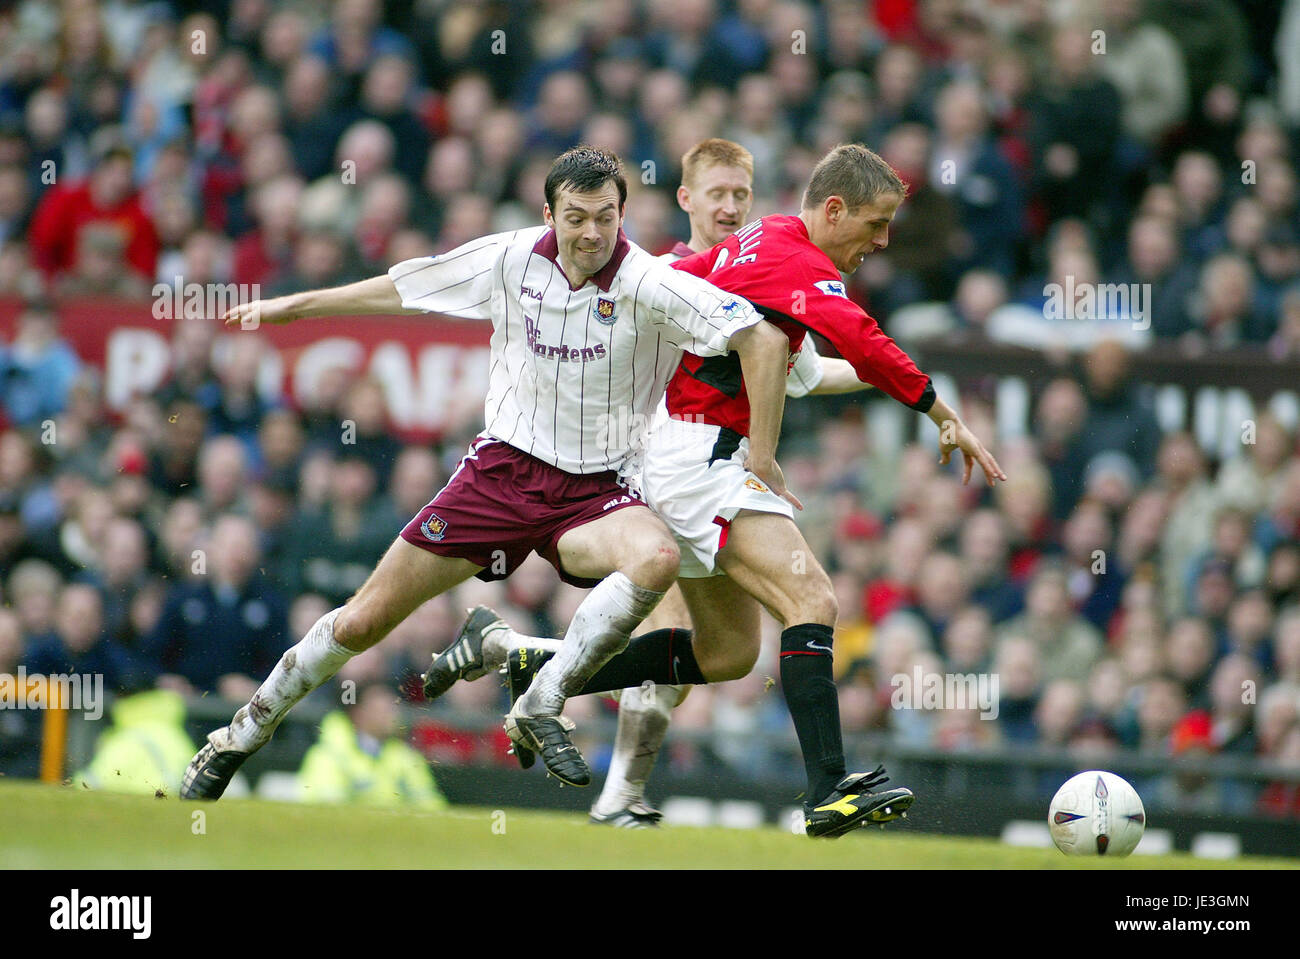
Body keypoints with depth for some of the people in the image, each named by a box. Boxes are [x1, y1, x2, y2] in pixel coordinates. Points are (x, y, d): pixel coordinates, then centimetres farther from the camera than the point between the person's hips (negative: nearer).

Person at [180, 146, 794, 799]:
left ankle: (539, 709, -26)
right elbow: (403, 291, 13)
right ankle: (240, 738, 20)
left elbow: (764, 338, -20)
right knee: (363, 621, 0)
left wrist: (760, 459, -19)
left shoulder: (650, 286, -16)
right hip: (502, 470, 2)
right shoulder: (510, 260, -4)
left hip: (592, 495, -2)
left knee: (657, 559, -36)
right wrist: (293, 305, 20)